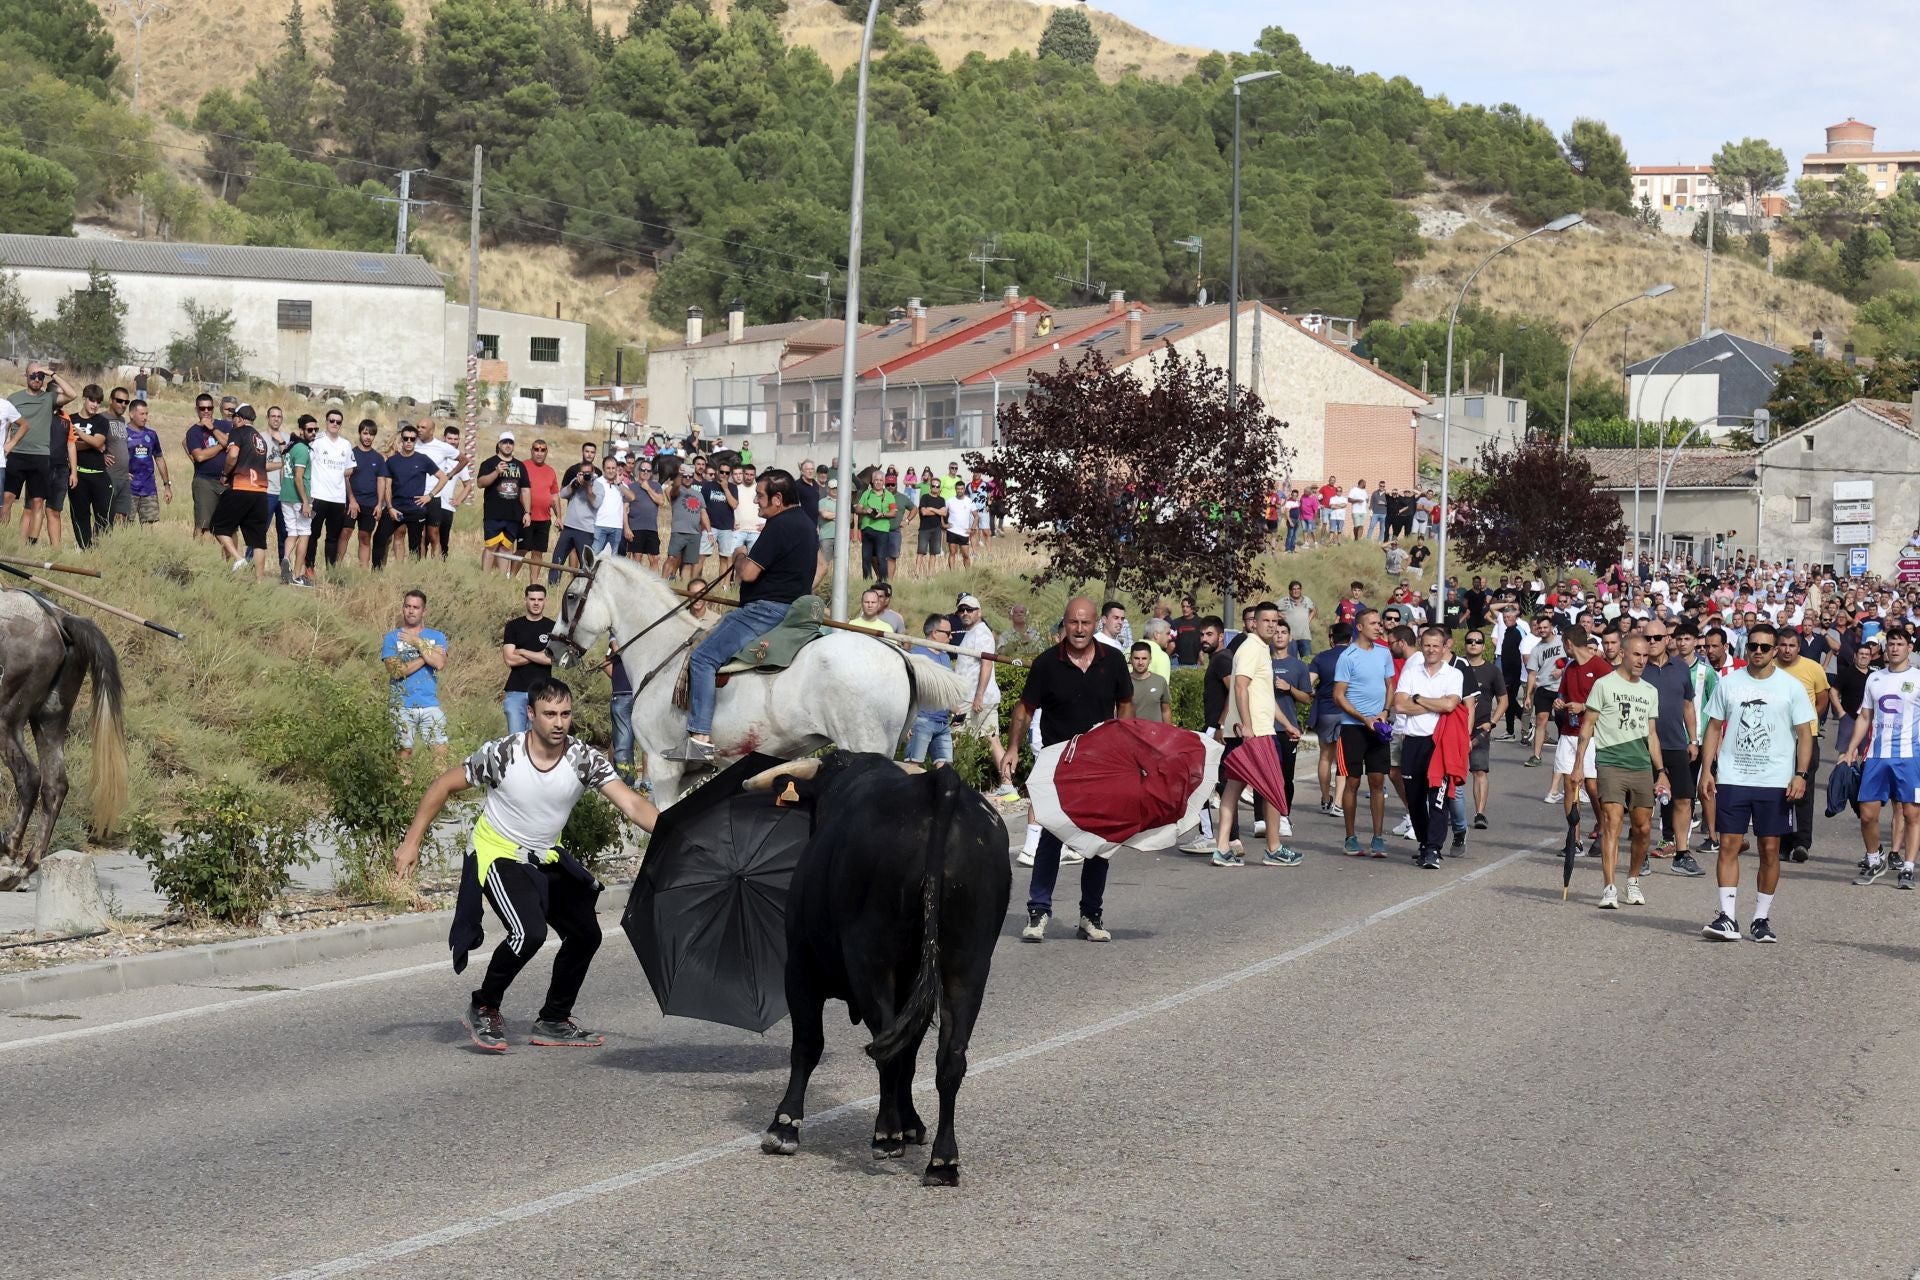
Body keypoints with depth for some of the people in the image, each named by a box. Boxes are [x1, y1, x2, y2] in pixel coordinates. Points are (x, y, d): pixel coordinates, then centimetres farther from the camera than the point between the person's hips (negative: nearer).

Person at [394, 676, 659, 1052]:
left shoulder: (585, 759, -17)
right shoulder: (503, 754, -24)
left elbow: (631, 804, -26)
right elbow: (444, 786, -12)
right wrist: (411, 842, -13)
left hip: (547, 858, 6)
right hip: (497, 855, -6)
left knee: (585, 933, 7)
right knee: (529, 932, -25)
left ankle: (553, 1022, 25)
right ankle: (483, 1009, -4)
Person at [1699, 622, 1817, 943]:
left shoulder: (1791, 687, 2)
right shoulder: (1729, 684, 7)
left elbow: (1804, 733, 2)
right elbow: (1714, 727, 11)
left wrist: (1800, 775, -8)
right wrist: (1706, 770, 2)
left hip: (1776, 782, -1)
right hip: (1732, 780, 1)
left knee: (1770, 849, 2)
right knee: (1729, 845, -4)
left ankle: (1761, 919, 10)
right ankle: (1728, 918, -4)